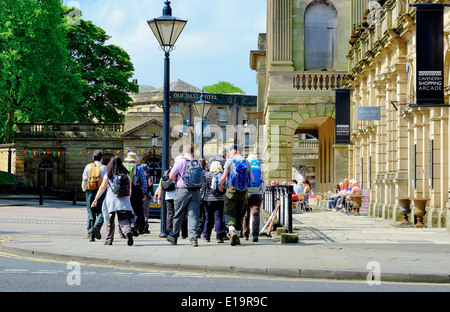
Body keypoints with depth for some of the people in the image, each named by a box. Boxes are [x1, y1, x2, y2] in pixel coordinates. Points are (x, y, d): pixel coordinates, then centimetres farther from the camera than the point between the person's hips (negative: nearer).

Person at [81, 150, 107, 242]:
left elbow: (84, 180, 5)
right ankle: (97, 226, -26)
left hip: (89, 192, 3)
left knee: (91, 214, 7)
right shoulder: (103, 167, 0)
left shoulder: (88, 166, 8)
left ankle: (91, 235, 3)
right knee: (100, 212, 4)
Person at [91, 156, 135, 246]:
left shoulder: (108, 175, -2)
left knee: (110, 221, 12)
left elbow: (102, 188, 0)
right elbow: (130, 189, 11)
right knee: (124, 219, -1)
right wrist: (128, 200, 25)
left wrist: (96, 199, 7)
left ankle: (109, 240, 18)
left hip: (111, 201, -1)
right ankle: (128, 232, -30)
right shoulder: (126, 174, 6)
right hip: (124, 201, 1)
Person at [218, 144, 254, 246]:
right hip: (244, 192, 4)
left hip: (232, 190, -4)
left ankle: (231, 230, -26)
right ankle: (237, 235, 16)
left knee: (229, 213, -1)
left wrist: (220, 184, 9)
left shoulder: (230, 161, -4)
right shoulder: (246, 162, 8)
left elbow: (224, 177, -11)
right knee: (240, 215, 13)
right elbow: (252, 178, 7)